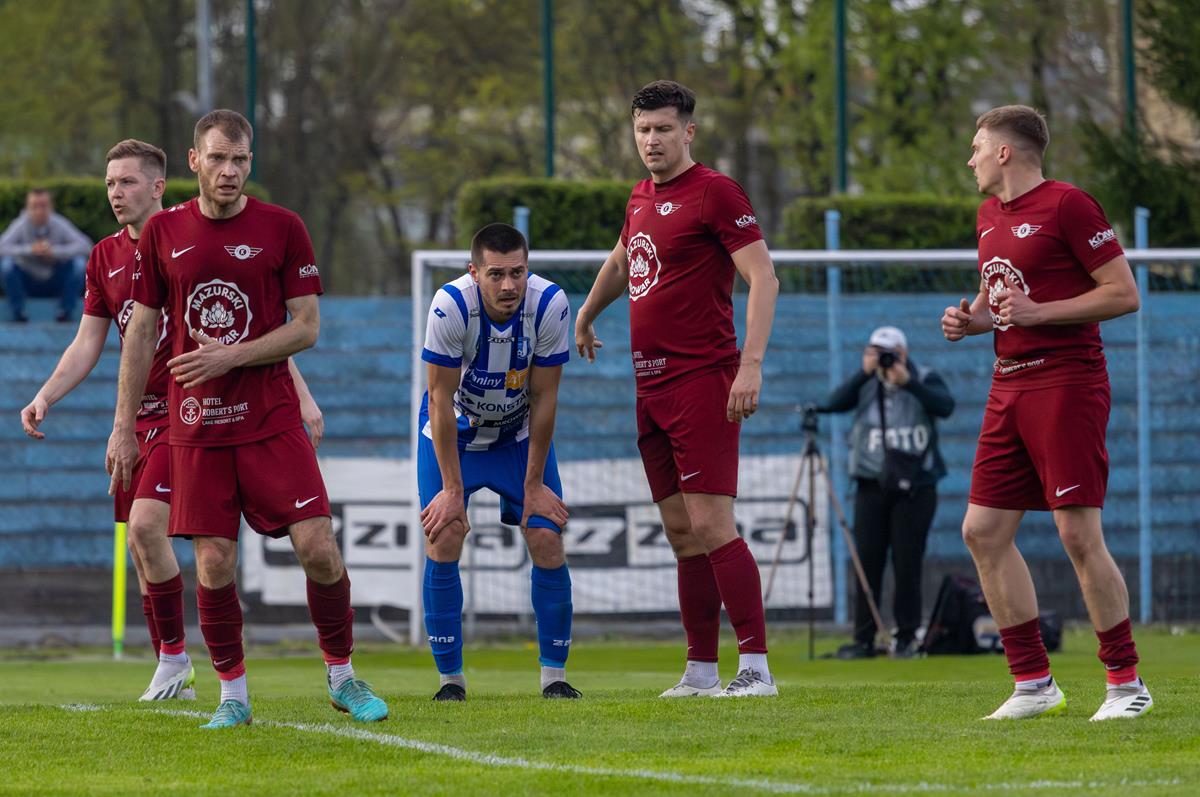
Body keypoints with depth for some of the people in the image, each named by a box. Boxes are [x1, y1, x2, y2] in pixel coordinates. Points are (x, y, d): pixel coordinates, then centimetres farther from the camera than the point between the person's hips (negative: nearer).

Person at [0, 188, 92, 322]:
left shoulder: (59, 224, -13)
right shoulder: (20, 225, -15)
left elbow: (85, 246, -21)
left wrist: (55, 251, -34)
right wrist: (29, 250, -37)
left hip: (55, 283, 0)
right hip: (28, 281, 0)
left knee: (79, 262, -25)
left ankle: (66, 310, -9)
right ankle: (17, 310, -11)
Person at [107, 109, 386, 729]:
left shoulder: (281, 229, 0)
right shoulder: (162, 233, 5)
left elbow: (306, 327, -1)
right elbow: (141, 333, 9)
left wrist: (231, 356, -14)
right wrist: (123, 426, 6)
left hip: (272, 421, -1)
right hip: (196, 428, 1)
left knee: (318, 548, -8)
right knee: (214, 565, -3)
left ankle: (341, 674, 10)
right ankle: (232, 694, 12)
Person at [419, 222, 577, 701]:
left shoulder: (549, 304, -26)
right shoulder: (451, 306, -31)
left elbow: (543, 399, -15)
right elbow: (441, 399, -22)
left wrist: (534, 485, -11)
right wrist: (453, 490, -20)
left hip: (519, 434, 1)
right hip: (452, 432, -1)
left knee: (547, 541, -10)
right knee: (443, 541, -14)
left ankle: (554, 674, 4)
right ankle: (450, 676, -1)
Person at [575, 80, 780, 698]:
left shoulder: (714, 192, -9)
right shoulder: (641, 198, 16)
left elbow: (763, 278, -14)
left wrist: (751, 364, -23)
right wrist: (587, 315, 49)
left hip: (702, 380, -8)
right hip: (651, 385, 8)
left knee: (710, 526, -14)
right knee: (681, 532, 9)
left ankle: (755, 668, -13)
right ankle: (701, 672, 12)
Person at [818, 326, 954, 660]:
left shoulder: (925, 380, 2)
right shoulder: (865, 384, 7)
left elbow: (945, 406, -17)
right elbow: (833, 404, -8)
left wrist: (907, 382, -25)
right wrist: (864, 374, -17)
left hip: (915, 486, -2)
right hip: (872, 485, 2)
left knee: (907, 565, -3)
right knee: (868, 563, -2)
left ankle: (906, 638, 5)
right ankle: (863, 640, 2)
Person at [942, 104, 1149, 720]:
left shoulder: (1067, 206, -9)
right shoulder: (990, 215, 17)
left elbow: (1124, 294, -11)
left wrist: (1036, 312, -17)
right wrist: (971, 319, 8)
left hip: (1066, 383, -9)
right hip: (1009, 386, 9)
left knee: (1078, 534, -12)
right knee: (983, 532, 3)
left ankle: (1127, 682, -2)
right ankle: (1034, 683, 9)